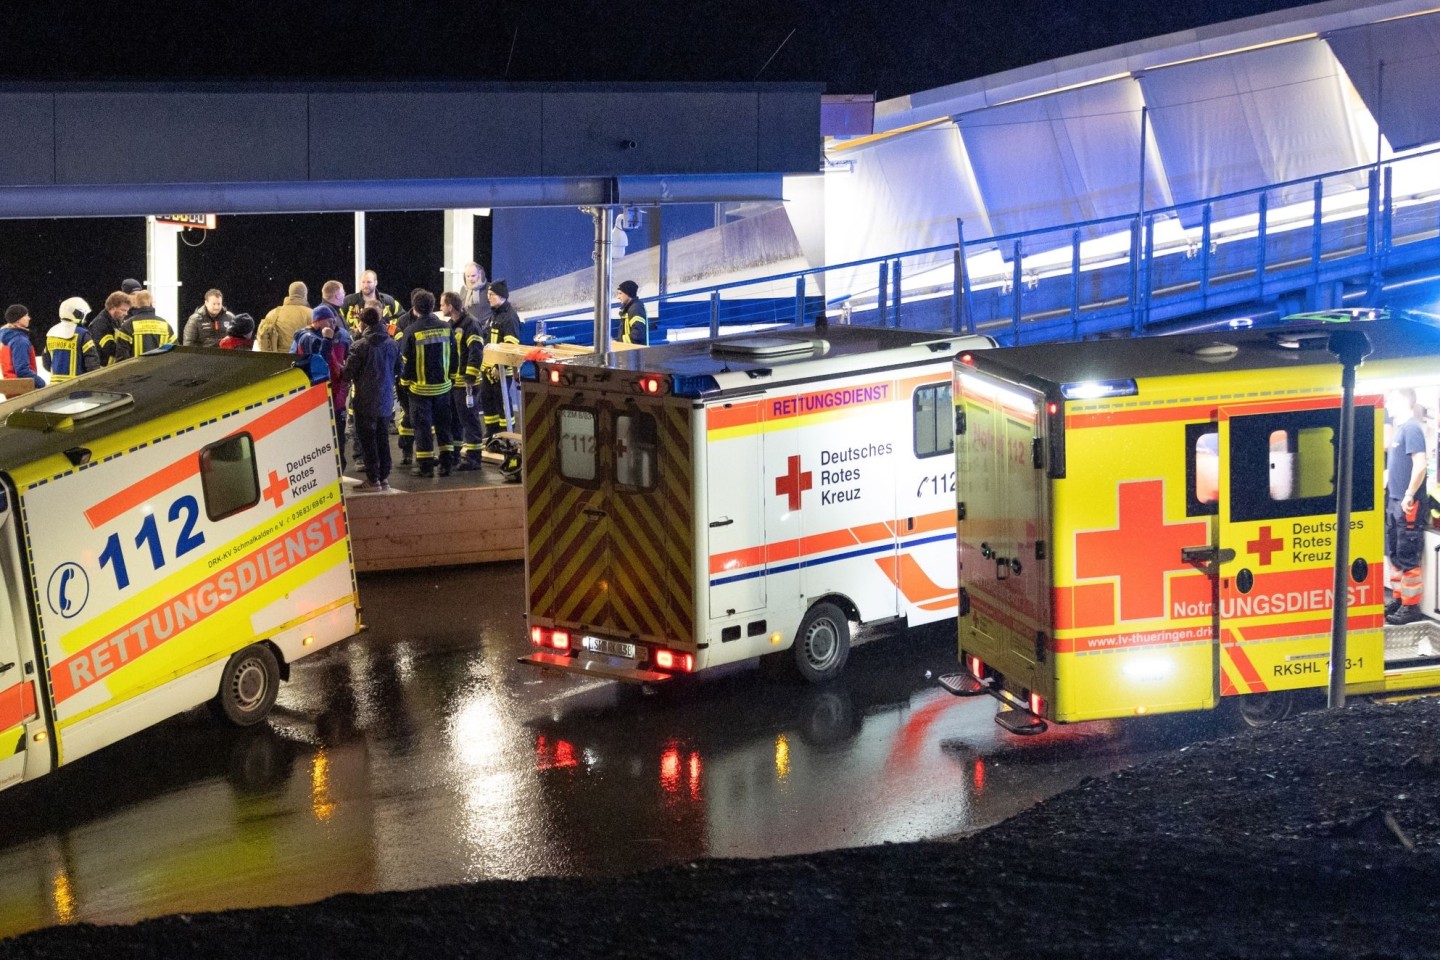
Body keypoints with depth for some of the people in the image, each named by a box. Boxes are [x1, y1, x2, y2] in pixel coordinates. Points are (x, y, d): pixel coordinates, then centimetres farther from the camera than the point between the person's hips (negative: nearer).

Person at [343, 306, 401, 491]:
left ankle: (373, 479, 2)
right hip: (386, 400, 5)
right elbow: (398, 368, 12)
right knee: (383, 438, 14)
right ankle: (384, 477, 16)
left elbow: (348, 373, -13)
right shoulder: (393, 344, 0)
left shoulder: (360, 345, -16)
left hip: (366, 401, -5)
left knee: (367, 439, 2)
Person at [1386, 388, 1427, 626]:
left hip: (1407, 505, -10)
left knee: (1407, 558, -6)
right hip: (1394, 501, 10)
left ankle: (1411, 607, -2)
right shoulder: (1399, 429, 14)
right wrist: (1384, 487, 18)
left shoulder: (1411, 429, -14)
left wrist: (1409, 495, -20)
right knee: (1394, 554, 16)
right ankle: (1399, 599, 25)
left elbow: (1420, 465, -23)